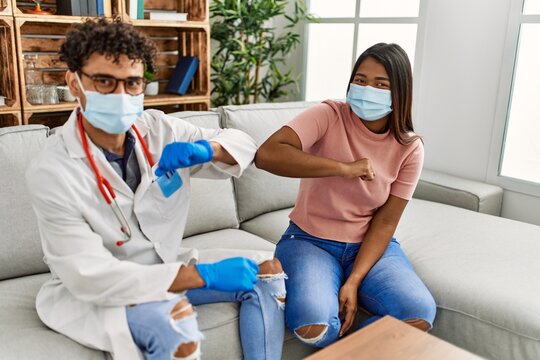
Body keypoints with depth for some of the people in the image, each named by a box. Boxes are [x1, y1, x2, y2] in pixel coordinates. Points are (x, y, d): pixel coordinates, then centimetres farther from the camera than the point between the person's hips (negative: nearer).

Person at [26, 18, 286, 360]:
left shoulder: (158, 130, -7)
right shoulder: (52, 172, -22)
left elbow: (244, 144, 1)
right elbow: (90, 276, -26)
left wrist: (205, 149, -24)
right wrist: (202, 275, -31)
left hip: (167, 265, 6)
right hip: (96, 292, -5)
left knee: (268, 270, -5)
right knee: (173, 324, -35)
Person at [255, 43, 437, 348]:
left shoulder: (410, 148, -5)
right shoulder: (329, 116, -14)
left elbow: (385, 223, -7)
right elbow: (266, 155, -30)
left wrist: (354, 281, -19)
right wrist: (344, 168, -30)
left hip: (371, 245, 3)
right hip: (310, 241, -2)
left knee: (420, 314, -22)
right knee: (313, 325, -30)